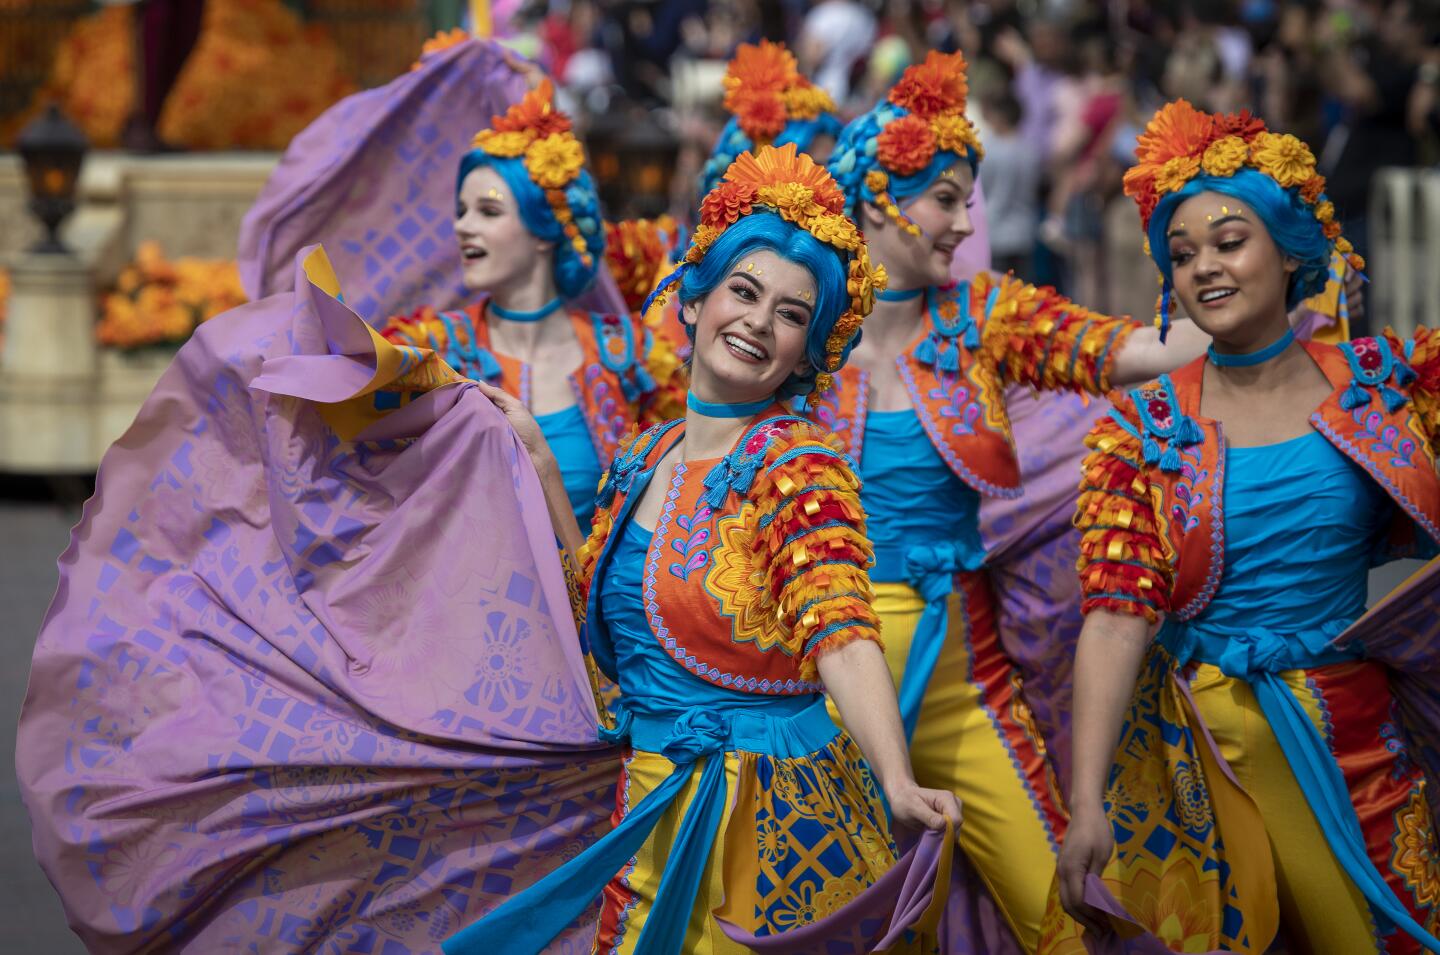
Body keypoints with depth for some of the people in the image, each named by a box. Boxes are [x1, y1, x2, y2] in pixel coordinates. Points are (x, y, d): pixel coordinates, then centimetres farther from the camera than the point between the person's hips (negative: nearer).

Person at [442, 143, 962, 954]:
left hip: (760, 822, -6)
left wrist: (896, 781, -42)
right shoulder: (643, 460, 8)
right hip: (649, 812, 6)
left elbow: (840, 632, -26)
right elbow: (598, 611, 16)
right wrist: (540, 465, 11)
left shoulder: (798, 468, -12)